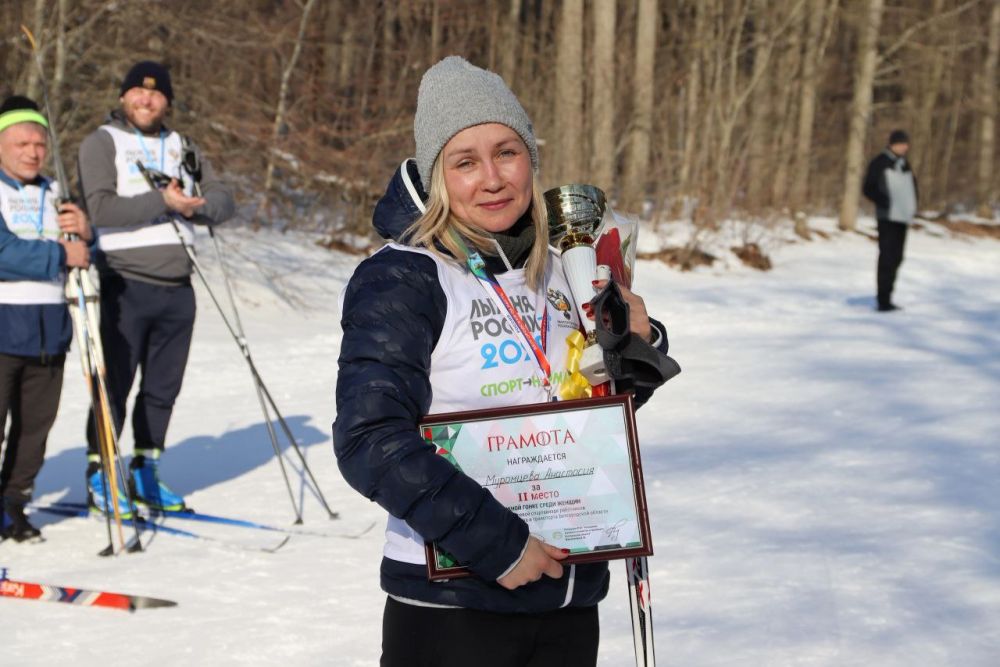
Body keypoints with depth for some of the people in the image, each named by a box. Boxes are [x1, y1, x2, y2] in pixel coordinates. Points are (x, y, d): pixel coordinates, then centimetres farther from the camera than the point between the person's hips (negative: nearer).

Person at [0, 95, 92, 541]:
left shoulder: (52, 194, 17)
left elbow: (78, 259, 20)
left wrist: (83, 234, -2)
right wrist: (61, 254, -17)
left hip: (49, 328, 6)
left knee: (36, 422, 9)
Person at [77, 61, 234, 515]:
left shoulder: (182, 147, 17)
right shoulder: (101, 143, 0)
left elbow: (223, 201, 10)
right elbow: (101, 207, -15)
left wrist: (196, 204, -12)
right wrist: (162, 201, -21)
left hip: (177, 288, 5)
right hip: (125, 286, -5)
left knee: (163, 388, 10)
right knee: (114, 386, -3)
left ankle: (145, 474, 22)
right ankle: (100, 479, 5)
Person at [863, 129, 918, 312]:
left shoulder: (904, 164, 16)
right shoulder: (879, 163, -5)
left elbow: (912, 186, 28)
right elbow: (868, 188, -8)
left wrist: (912, 206, 11)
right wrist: (886, 204, -17)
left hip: (902, 218, 7)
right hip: (887, 217, -7)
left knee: (896, 258, 9)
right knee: (887, 257, -11)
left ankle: (885, 297, 16)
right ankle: (883, 300, -11)